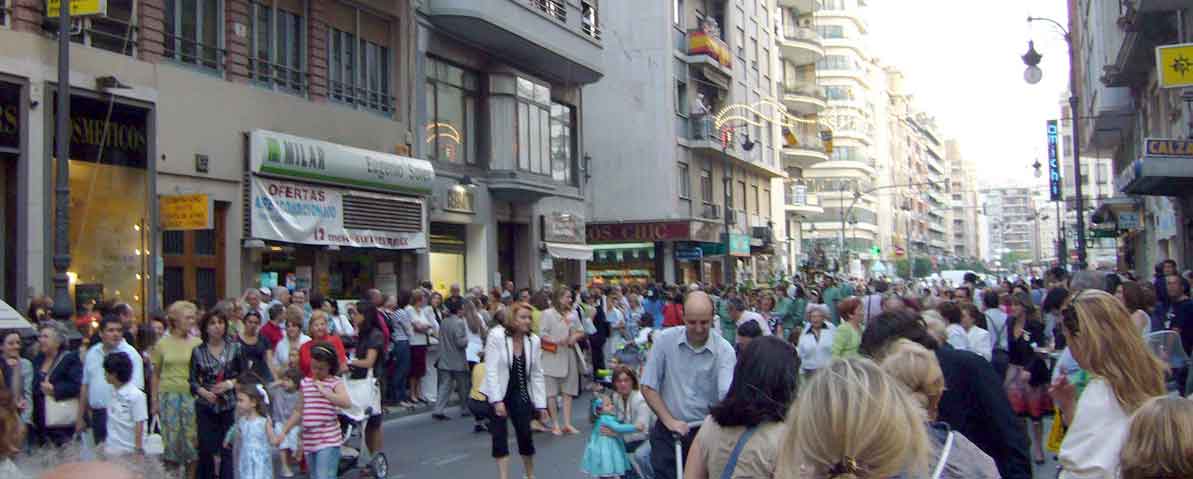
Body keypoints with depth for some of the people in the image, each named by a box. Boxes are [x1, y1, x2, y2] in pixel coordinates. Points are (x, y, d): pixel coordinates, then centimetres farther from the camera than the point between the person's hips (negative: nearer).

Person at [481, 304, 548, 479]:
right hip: (498, 394, -3)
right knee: (500, 435, -7)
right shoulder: (497, 336, -15)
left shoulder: (533, 341, -4)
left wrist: (541, 404, -1)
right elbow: (491, 370, -17)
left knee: (525, 435, 1)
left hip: (521, 395, 3)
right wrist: (497, 400, -22)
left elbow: (537, 374, 1)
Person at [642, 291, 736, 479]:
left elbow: (727, 395, -21)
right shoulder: (664, 339, -7)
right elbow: (648, 387, -2)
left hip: (706, 430, 0)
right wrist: (669, 421, -8)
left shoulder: (724, 350, -10)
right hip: (668, 429, 1)